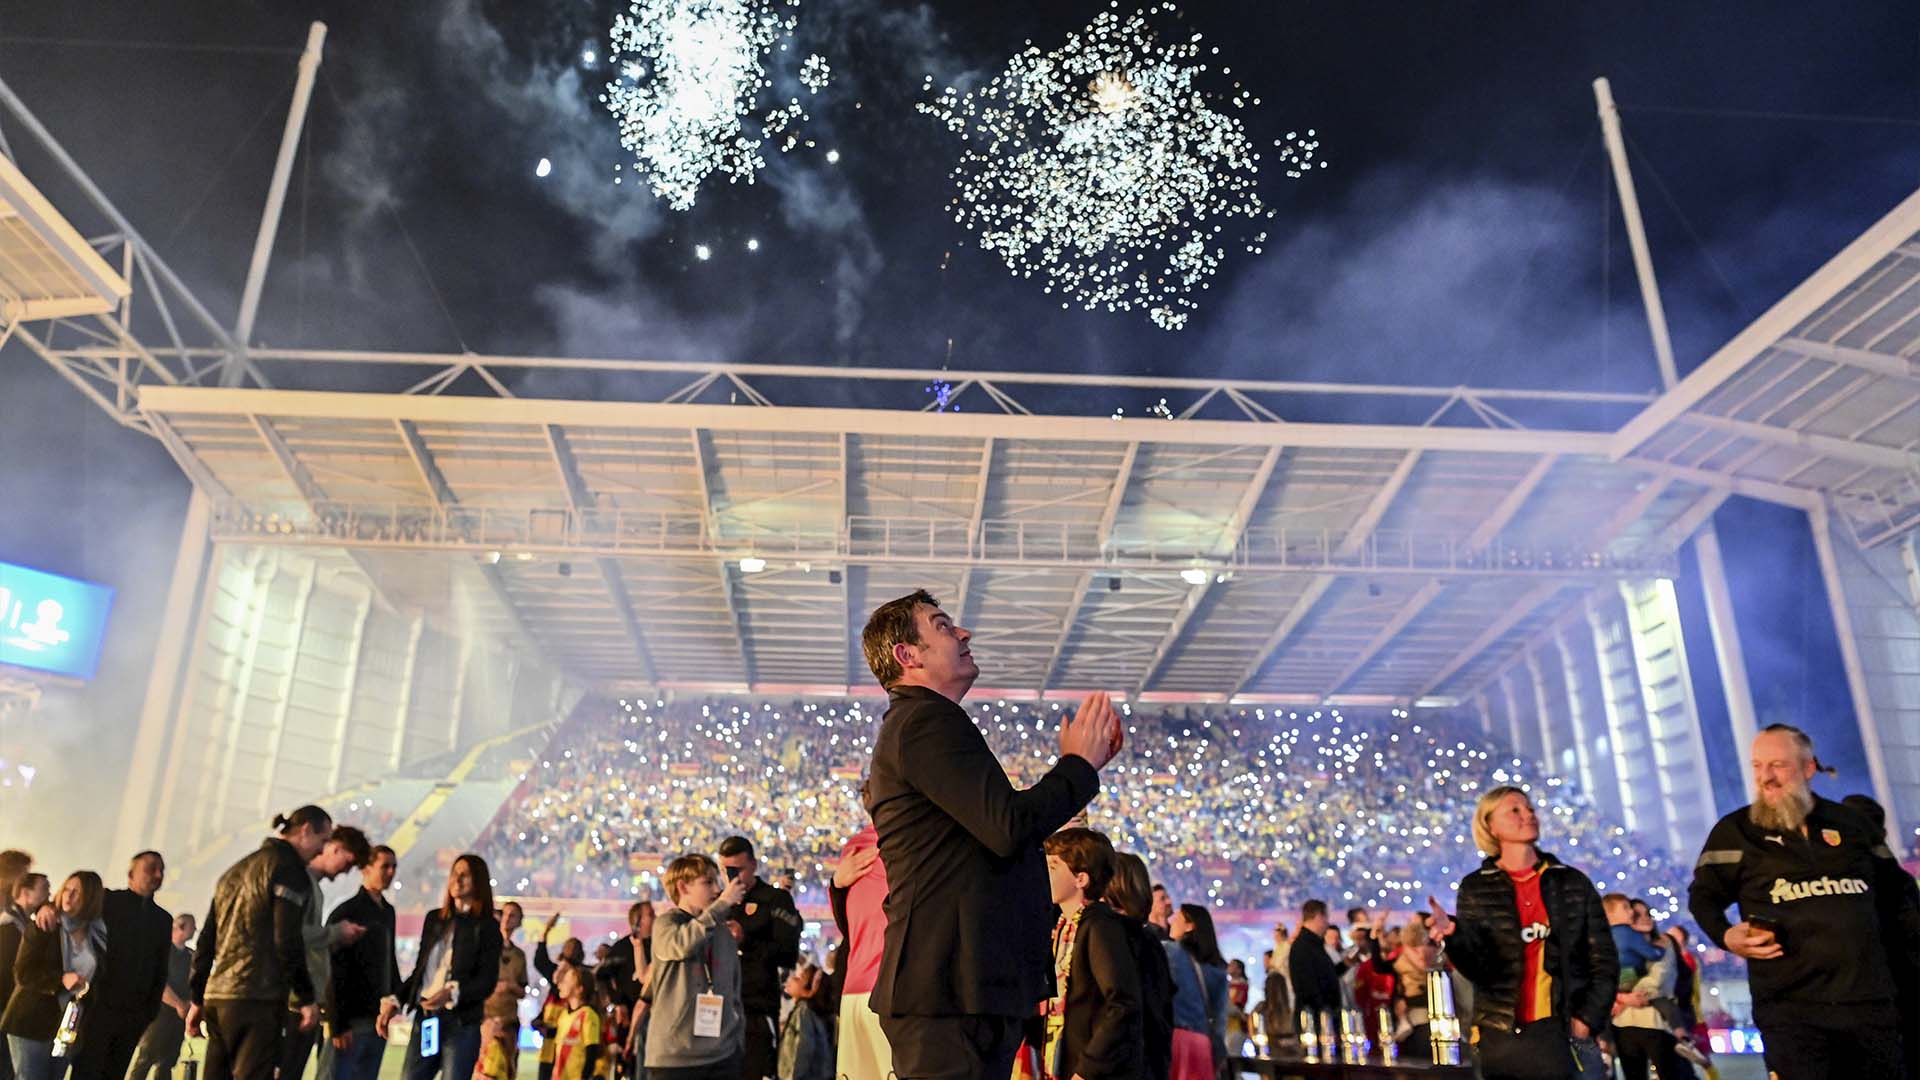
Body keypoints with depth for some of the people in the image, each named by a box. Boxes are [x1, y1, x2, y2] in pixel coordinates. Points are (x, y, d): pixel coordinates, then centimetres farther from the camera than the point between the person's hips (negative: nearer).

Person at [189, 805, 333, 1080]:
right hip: (257, 998, -9)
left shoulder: (237, 869, 22)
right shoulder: (290, 869, -6)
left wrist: (198, 1000, 24)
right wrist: (307, 998, -7)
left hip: (216, 996, 9)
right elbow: (287, 941, -13)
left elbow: (206, 940, 22)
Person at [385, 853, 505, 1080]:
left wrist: (453, 993, -23)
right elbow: (419, 969, 18)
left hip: (462, 1022, -4)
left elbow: (488, 981, -7)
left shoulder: (487, 927, 0)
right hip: (424, 1017, 5)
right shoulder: (434, 918, 15)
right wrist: (396, 1001, 6)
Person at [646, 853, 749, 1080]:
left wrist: (739, 1043, 13)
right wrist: (723, 904, -18)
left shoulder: (723, 933, 12)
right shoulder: (665, 923, -2)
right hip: (674, 1055, -5)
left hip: (722, 1055, 5)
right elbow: (683, 944, -25)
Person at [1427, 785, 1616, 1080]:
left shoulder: (1573, 882, 6)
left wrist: (1587, 1019, -4)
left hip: (1564, 1032, 1)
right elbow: (1478, 968, -4)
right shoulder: (1475, 888, 3)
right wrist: (1454, 935, -24)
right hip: (1502, 1035, -1)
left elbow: (1604, 961, 7)